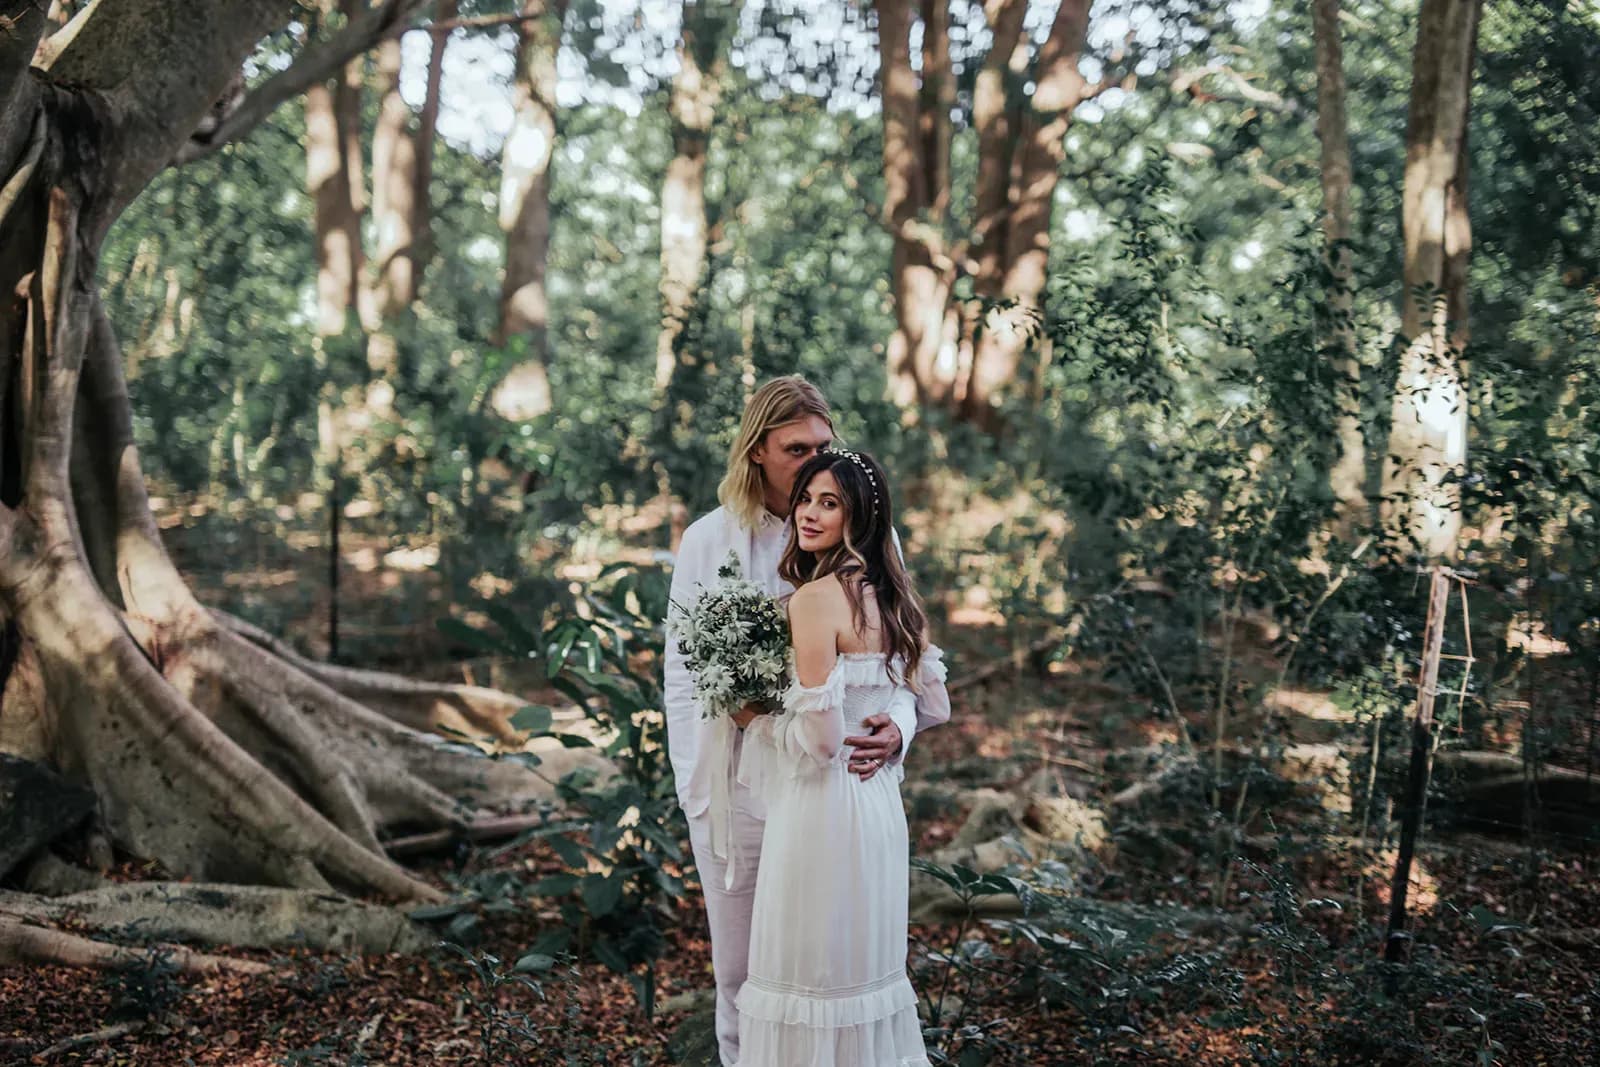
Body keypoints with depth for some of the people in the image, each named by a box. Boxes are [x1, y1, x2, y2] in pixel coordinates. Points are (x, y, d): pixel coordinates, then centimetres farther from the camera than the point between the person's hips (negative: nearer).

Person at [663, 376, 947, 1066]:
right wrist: (695, 789, -5)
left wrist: (897, 726, -19)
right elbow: (683, 674, 3)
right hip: (739, 791, 0)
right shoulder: (708, 540, 2)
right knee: (742, 970, 12)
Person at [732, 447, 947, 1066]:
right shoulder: (894, 596, 7)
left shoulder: (815, 597, -16)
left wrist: (754, 721, -3)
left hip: (824, 806, -8)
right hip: (879, 803, 8)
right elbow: (935, 704, 17)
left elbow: (820, 740, -20)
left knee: (812, 975, 4)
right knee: (866, 965, 18)